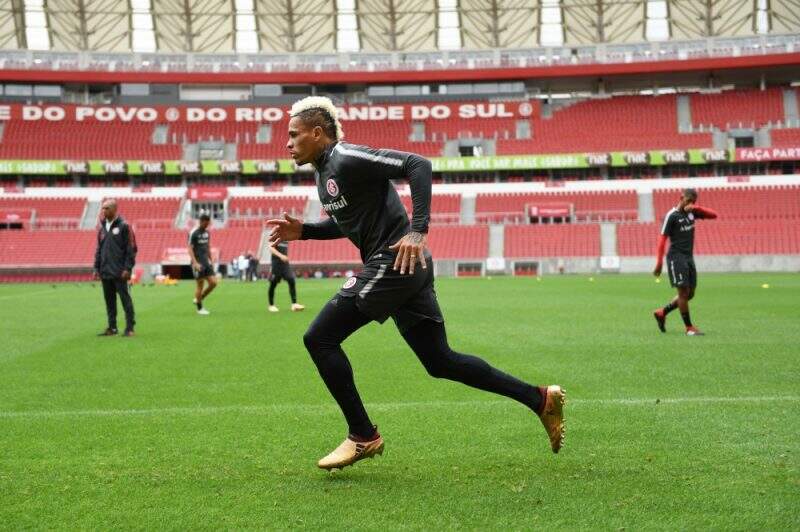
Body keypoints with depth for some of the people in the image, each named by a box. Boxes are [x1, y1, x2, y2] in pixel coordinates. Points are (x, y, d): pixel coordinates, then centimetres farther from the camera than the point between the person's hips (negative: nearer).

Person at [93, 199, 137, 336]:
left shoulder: (124, 226, -5)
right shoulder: (102, 228, 14)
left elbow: (131, 249, -8)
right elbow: (98, 250, 20)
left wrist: (128, 268, -14)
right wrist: (96, 267, 12)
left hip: (119, 272, -6)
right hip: (105, 272, 6)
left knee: (125, 299, -3)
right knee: (109, 301, 9)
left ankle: (129, 327, 1)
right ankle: (112, 327, 15)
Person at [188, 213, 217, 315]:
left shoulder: (207, 232, 11)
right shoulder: (193, 233, -11)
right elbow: (190, 249, -13)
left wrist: (210, 260, 16)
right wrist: (195, 263, -21)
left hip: (206, 262, 7)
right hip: (198, 263, -7)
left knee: (213, 283, 0)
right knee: (200, 284, -2)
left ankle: (198, 300, 18)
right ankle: (199, 308, 11)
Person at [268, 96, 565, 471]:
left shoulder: (346, 159, -12)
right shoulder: (325, 171, 18)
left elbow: (418, 165, -20)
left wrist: (417, 231, -27)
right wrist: (303, 231, 16)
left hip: (397, 262, -10)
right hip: (405, 270, 10)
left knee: (319, 339, -6)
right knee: (440, 361, 12)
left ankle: (363, 437, 2)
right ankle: (540, 399, 15)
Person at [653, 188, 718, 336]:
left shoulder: (691, 212, 11)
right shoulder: (672, 216, -9)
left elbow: (713, 215, 7)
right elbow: (662, 239, -12)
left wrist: (696, 208, -9)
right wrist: (659, 263, -17)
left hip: (689, 257, 8)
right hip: (676, 257, -8)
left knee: (690, 294, 8)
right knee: (683, 292, -8)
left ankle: (661, 313, 23)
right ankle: (689, 328, -1)